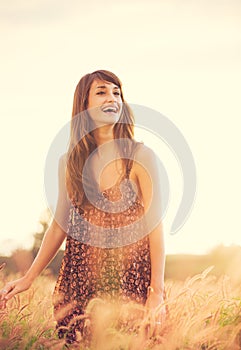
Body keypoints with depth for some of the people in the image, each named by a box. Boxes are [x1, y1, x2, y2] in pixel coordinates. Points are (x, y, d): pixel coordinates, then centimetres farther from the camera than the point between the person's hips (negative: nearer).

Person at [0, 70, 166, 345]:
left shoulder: (140, 157, -4)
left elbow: (154, 224, -5)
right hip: (80, 279, 3)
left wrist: (157, 290, -11)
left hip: (131, 278, -3)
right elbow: (59, 225, 12)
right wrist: (28, 279, 11)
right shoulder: (69, 161, 7)